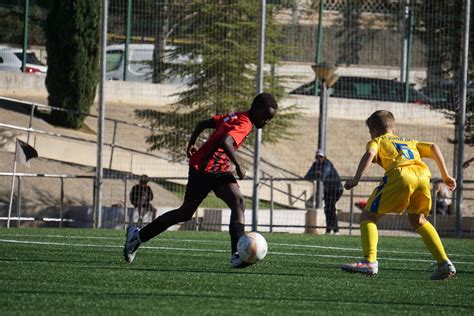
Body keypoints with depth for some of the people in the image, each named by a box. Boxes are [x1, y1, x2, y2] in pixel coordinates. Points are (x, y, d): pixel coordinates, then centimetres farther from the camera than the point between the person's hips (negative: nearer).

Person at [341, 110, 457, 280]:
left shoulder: (377, 141, 25)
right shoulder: (409, 142, 40)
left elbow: (369, 154, 2)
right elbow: (433, 148, 28)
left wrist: (356, 179, -4)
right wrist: (446, 176, 29)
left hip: (401, 175, -5)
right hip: (423, 175, 5)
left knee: (368, 216, 5)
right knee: (418, 221, 26)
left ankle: (370, 261, -13)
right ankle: (444, 263, 14)